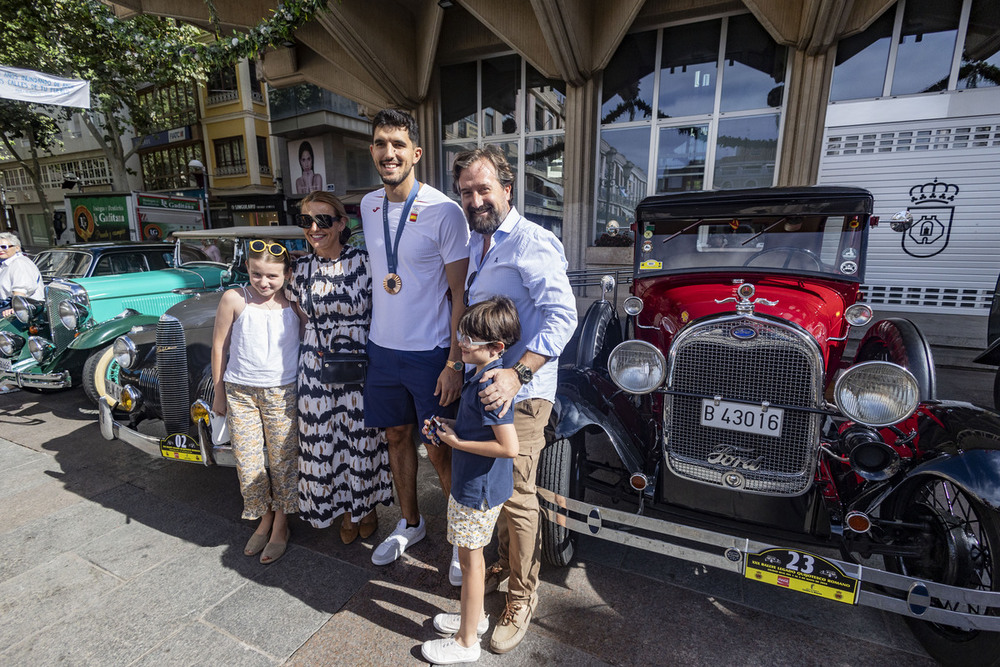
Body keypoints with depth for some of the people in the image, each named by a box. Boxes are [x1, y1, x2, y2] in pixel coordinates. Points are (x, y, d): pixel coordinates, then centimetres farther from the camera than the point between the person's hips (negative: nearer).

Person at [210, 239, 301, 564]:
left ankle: (281, 525, 27)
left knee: (283, 461, 7)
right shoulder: (234, 299, -5)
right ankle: (264, 519, 31)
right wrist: (219, 393, 6)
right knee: (248, 463, 8)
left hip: (282, 393, 0)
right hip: (240, 392, 1)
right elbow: (219, 347, 2)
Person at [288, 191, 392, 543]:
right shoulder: (301, 269, 3)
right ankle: (347, 510, 36)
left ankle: (368, 505, 36)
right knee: (325, 440, 12)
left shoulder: (364, 262, -10)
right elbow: (303, 318, 15)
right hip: (317, 368, 4)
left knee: (363, 438, 10)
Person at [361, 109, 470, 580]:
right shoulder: (368, 206, 6)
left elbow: (461, 295, -12)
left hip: (430, 353, -6)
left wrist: (455, 362, -16)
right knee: (396, 436, 18)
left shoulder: (443, 211, -13)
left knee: (439, 450, 3)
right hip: (382, 347, 6)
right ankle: (410, 523, 40)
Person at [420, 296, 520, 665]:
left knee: (470, 558, 10)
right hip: (472, 484, 9)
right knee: (472, 554, 25)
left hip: (478, 489, -9)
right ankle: (474, 615, 48)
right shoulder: (480, 375, 2)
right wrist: (449, 427, 2)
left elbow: (508, 446, -31)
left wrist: (456, 442, -22)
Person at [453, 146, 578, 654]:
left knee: (516, 497, 3)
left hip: (521, 394, -8)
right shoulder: (476, 241, 14)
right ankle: (507, 562, 43)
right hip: (486, 384, 8)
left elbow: (562, 315, -24)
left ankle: (521, 598, 24)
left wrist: (518, 373, -31)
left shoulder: (533, 243, -14)